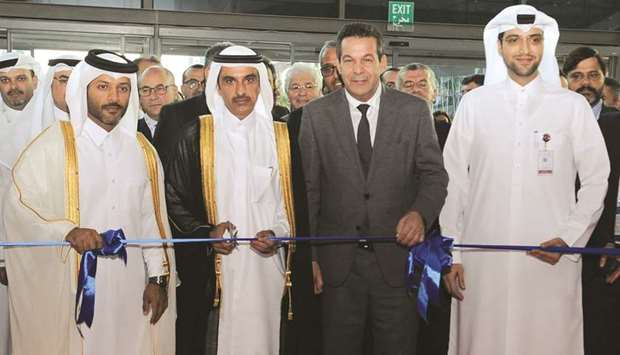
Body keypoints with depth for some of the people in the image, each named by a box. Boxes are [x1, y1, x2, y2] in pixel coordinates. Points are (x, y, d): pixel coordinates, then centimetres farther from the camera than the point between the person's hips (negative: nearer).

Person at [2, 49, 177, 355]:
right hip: (71, 289, -3)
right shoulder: (53, 144, -4)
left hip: (131, 289, 4)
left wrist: (158, 278, 5)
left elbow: (152, 219, 9)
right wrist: (68, 231, -22)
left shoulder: (143, 151, 9)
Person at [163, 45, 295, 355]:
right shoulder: (195, 136, 1)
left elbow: (295, 199, 12)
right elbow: (173, 198, 4)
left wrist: (278, 233, -5)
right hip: (210, 269, -1)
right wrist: (204, 233, -10)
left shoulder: (281, 137, 6)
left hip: (267, 265, 1)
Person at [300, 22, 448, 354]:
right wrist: (309, 255, -1)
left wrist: (420, 212, -16)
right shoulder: (316, 114, 2)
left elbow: (434, 174, 5)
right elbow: (308, 187, 2)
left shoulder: (414, 110, 1)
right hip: (337, 260, 0)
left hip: (397, 255, 0)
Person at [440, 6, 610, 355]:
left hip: (551, 263, 0)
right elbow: (454, 182, 4)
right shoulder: (474, 103, 4)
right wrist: (450, 254, 1)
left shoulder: (573, 105, 3)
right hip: (482, 260, 0)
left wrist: (569, 239, -6)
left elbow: (597, 180, 6)